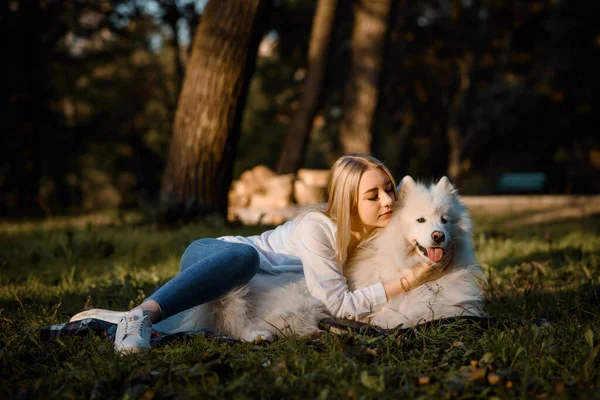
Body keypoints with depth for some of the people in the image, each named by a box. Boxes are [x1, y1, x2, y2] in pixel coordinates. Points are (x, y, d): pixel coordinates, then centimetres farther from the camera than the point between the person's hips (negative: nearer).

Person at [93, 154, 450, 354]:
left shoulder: (378, 232, -7)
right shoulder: (316, 228, -29)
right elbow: (340, 306, -31)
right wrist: (408, 282, -31)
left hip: (251, 285, 8)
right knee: (245, 255, -42)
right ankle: (142, 316, -45)